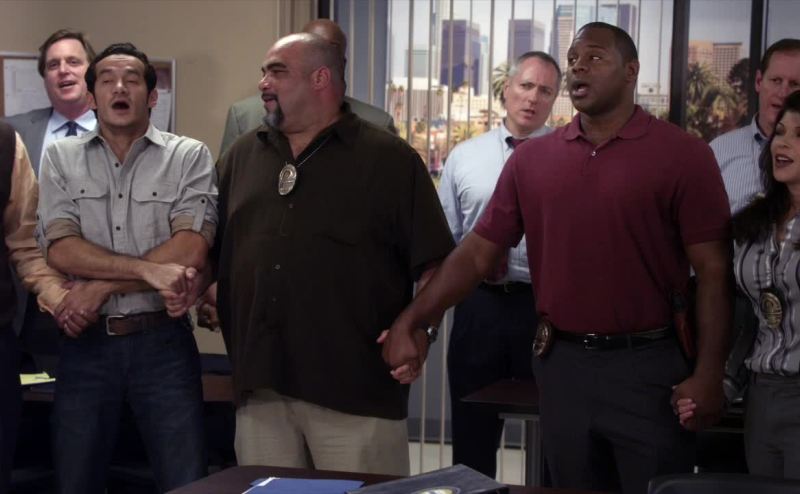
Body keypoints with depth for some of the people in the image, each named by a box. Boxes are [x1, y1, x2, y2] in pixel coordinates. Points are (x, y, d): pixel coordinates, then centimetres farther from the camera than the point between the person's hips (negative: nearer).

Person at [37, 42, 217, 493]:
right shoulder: (61, 157, 6)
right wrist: (149, 270, -18)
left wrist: (101, 287, -14)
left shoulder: (189, 156, 1)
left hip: (163, 342, -2)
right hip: (86, 343, 2)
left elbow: (191, 251, -12)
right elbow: (61, 250, -7)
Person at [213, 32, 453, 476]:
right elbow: (212, 246, 21)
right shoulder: (241, 157, 15)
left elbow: (434, 261, -3)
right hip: (259, 388, 5)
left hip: (356, 391, -4)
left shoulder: (390, 160, 0)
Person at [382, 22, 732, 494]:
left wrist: (709, 374, -14)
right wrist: (410, 321, -7)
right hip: (561, 363, 4)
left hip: (647, 364, -3)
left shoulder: (682, 154, -5)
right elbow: (478, 252, 5)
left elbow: (713, 270, -7)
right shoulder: (532, 159, 5)